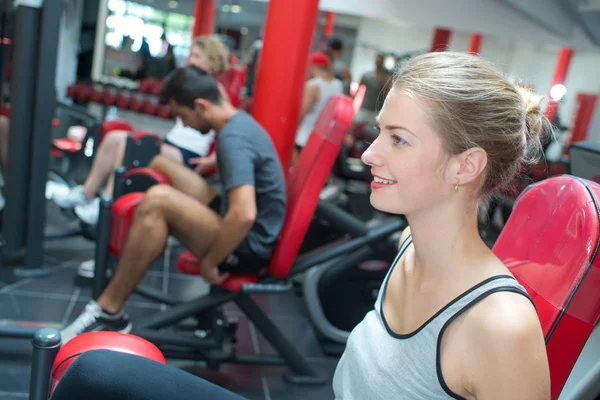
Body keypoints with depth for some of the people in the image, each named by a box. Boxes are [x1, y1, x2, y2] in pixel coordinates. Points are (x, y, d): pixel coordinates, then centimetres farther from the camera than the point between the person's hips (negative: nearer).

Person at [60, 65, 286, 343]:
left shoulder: (233, 139, -25)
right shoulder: (239, 121, 6)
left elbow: (244, 215, -36)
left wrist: (210, 262, -22)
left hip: (248, 247, -10)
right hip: (241, 231, 10)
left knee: (157, 201, -29)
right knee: (161, 165, 13)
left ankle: (109, 312, -14)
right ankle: (119, 265, 17)